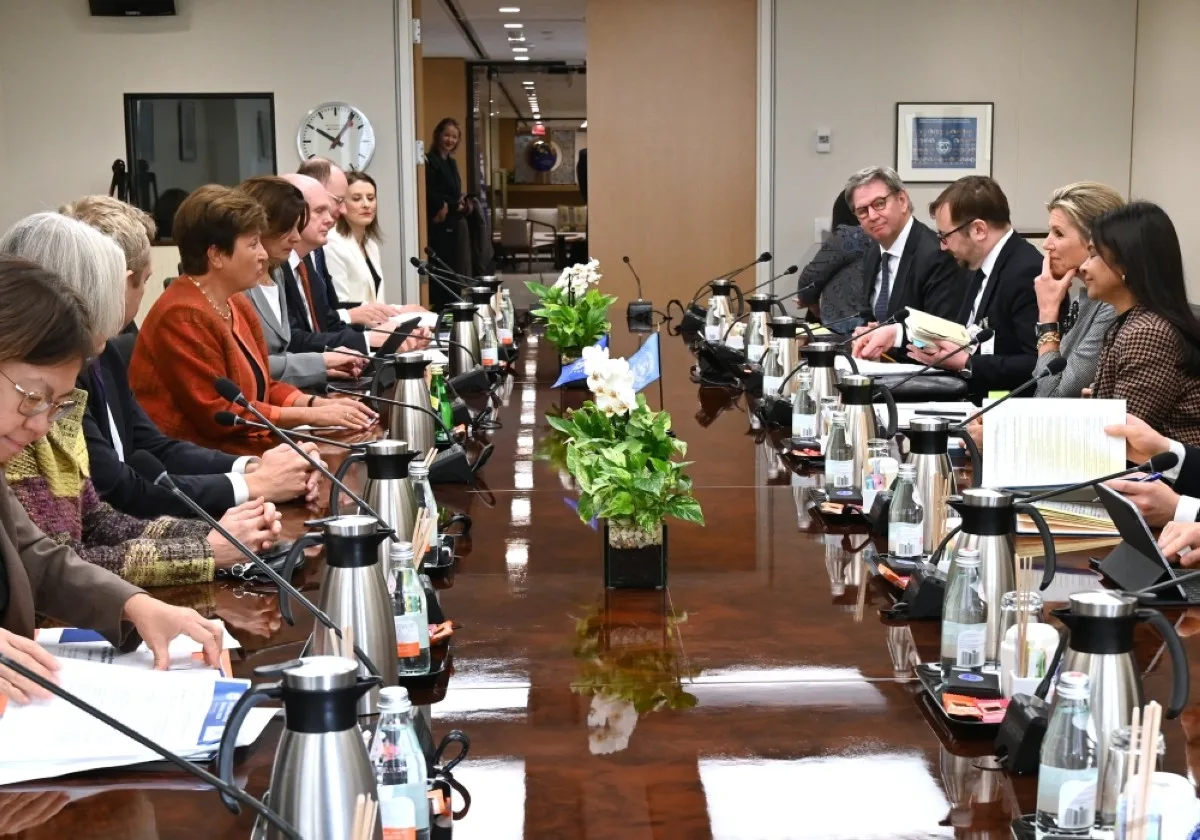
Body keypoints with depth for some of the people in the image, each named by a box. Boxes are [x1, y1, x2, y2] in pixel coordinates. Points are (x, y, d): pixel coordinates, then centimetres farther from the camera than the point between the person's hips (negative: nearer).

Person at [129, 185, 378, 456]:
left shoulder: (238, 306, 11)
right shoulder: (184, 316, -18)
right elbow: (217, 414, -18)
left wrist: (320, 404, -2)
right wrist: (311, 416, -16)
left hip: (234, 446, 9)